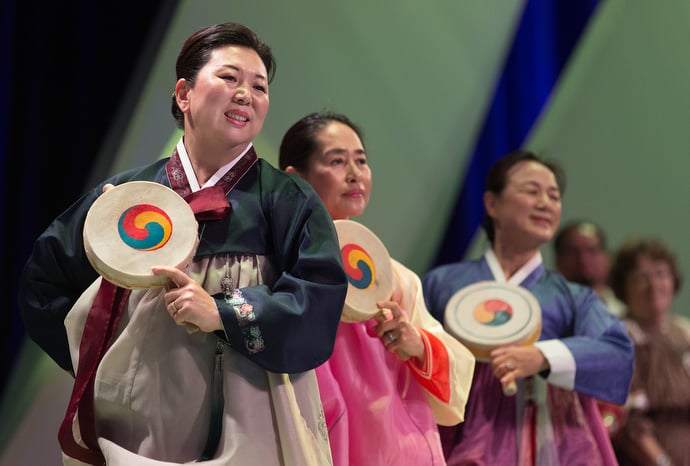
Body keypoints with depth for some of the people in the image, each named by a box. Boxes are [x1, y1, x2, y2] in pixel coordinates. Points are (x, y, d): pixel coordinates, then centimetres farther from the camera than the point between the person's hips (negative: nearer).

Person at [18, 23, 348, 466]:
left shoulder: (290, 201, 1)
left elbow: (319, 302, -11)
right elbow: (46, 279, 15)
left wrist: (223, 314, -20)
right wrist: (95, 351, 7)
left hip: (252, 430, -1)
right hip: (141, 426, 1)